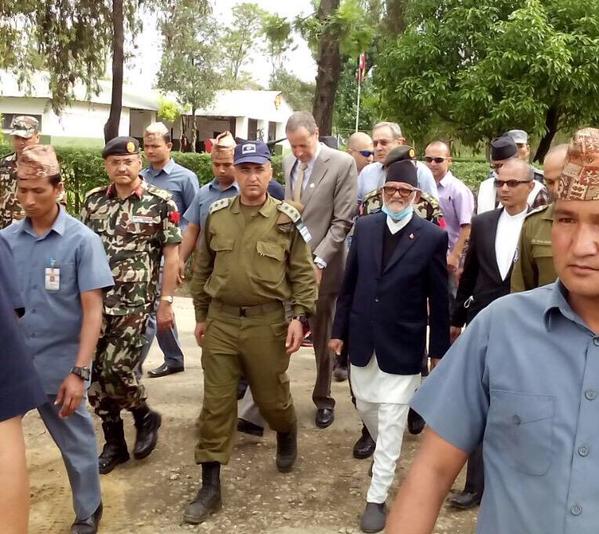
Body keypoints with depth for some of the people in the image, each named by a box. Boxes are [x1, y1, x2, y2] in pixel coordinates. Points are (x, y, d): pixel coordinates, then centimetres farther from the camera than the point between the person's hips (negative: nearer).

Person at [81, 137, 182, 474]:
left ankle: (146, 416, 20)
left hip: (133, 303, -4)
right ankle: (114, 443, 21)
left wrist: (166, 301, -7)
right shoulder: (94, 201, 7)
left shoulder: (161, 202, -5)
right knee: (95, 373, 6)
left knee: (117, 369, -9)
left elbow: (172, 255, -4)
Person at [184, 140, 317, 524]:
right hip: (221, 320, 2)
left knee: (272, 396, 13)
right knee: (216, 403, 4)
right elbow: (202, 269, 11)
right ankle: (211, 487, 14)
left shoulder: (287, 219, -5)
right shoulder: (216, 215, 2)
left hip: (267, 322, -2)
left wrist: (300, 316, -12)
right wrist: (201, 316, 13)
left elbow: (304, 273, -2)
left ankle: (287, 436, 48)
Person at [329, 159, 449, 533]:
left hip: (402, 346, -4)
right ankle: (387, 455, 49)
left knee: (392, 423, 2)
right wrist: (339, 330, 8)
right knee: (365, 408, 20)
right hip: (363, 340, 5)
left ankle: (377, 498, 15)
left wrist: (439, 350, -2)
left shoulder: (433, 237, -10)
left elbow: (439, 300, -6)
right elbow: (350, 284, 7)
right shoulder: (364, 227, 1)